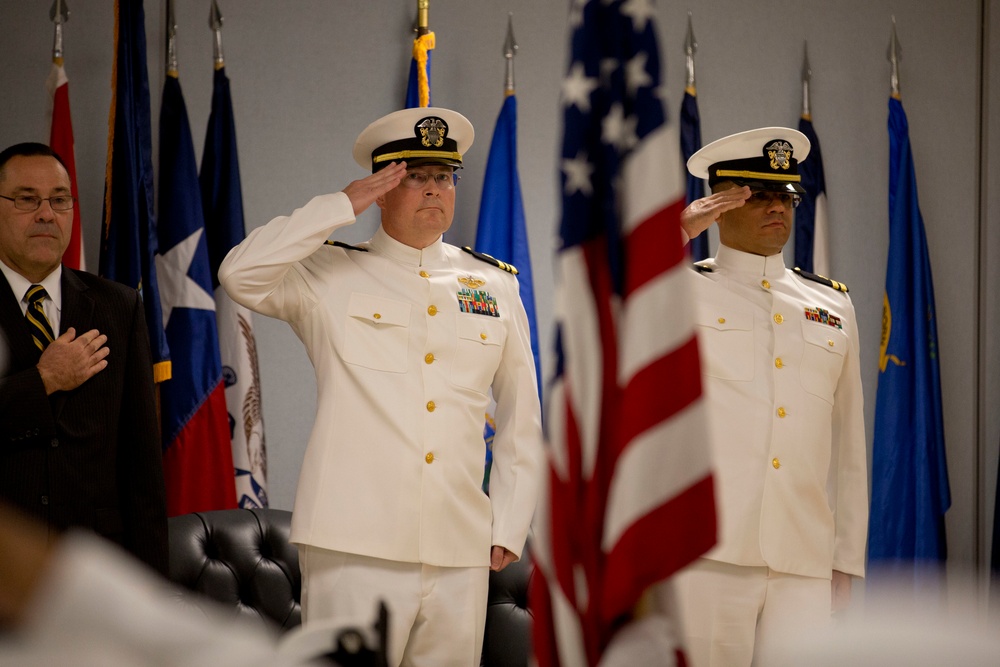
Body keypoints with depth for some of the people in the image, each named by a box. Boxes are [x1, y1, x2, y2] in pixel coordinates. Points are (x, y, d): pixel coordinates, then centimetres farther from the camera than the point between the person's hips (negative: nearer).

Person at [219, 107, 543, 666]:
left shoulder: (495, 284, 13)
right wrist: (341, 207, -9)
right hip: (357, 550, -3)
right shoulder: (331, 275, 4)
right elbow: (240, 275, -14)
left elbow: (523, 416, 17)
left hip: (461, 556, 3)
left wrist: (509, 528, 11)